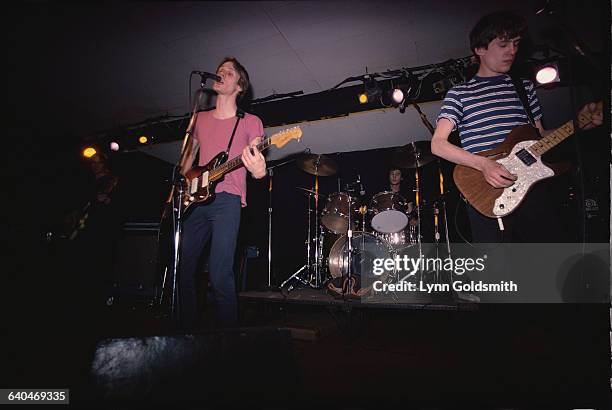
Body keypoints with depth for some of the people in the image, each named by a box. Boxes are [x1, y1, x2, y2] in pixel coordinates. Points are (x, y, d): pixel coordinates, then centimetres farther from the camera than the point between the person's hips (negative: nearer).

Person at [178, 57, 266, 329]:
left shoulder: (250, 122, 5)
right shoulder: (201, 119, 20)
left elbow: (256, 159, -3)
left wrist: (259, 171, -27)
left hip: (227, 199, -5)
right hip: (196, 198, 6)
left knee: (219, 275, -12)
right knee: (184, 269, 7)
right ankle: (187, 329, 23)